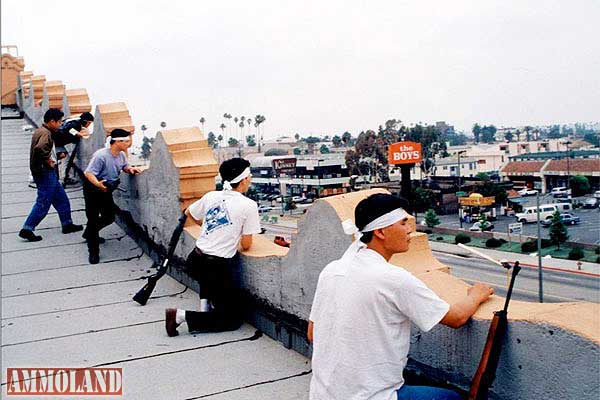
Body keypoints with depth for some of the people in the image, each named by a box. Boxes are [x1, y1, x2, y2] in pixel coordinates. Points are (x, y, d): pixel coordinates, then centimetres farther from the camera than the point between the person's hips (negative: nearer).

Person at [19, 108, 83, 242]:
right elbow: (39, 148, -36)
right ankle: (27, 229, -1)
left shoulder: (40, 131, 14)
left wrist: (56, 155, 15)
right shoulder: (46, 133, -18)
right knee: (43, 203, -5)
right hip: (46, 173, -10)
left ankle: (67, 224, 27)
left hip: (48, 173, 10)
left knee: (61, 199, 17)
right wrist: (48, 161, -22)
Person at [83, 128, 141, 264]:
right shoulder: (100, 156, -29)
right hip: (92, 189, -8)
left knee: (109, 217, 17)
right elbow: (89, 173, -30)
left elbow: (124, 166, 15)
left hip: (107, 190, 8)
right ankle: (93, 252, 4)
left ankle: (89, 234, 44)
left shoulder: (121, 154, -5)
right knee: (93, 218, -6)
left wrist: (130, 169, -9)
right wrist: (98, 184, -49)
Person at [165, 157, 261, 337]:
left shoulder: (211, 196, 5)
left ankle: (205, 305, 24)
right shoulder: (249, 205, -10)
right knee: (233, 319, 7)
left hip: (195, 262, 6)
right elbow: (246, 245, -7)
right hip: (219, 268, -6)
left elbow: (189, 213, 25)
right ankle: (182, 316, -8)